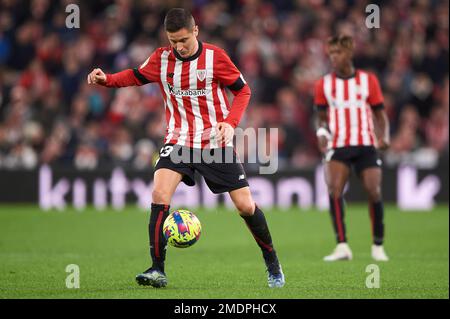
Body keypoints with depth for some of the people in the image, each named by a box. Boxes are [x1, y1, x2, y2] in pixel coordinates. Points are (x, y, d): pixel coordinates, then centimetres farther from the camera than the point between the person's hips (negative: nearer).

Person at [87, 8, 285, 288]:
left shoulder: (215, 57, -8)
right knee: (160, 194, -22)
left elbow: (243, 90, 0)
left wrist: (231, 122, -15)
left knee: (246, 205, -2)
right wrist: (106, 79, -4)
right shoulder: (161, 59, -1)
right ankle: (158, 270, -17)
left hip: (216, 142, -2)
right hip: (179, 141, 2)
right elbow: (136, 76, 15)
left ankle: (272, 262, 22)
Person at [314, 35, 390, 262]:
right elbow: (322, 117, 15)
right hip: (337, 146, 0)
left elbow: (380, 113, 11)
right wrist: (322, 132, -8)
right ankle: (342, 246, -21)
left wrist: (384, 136, -7)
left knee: (374, 192, -9)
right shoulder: (324, 84, 9)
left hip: (366, 145, 0)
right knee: (334, 190, -21)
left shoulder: (368, 80, 6)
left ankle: (378, 247, 9)